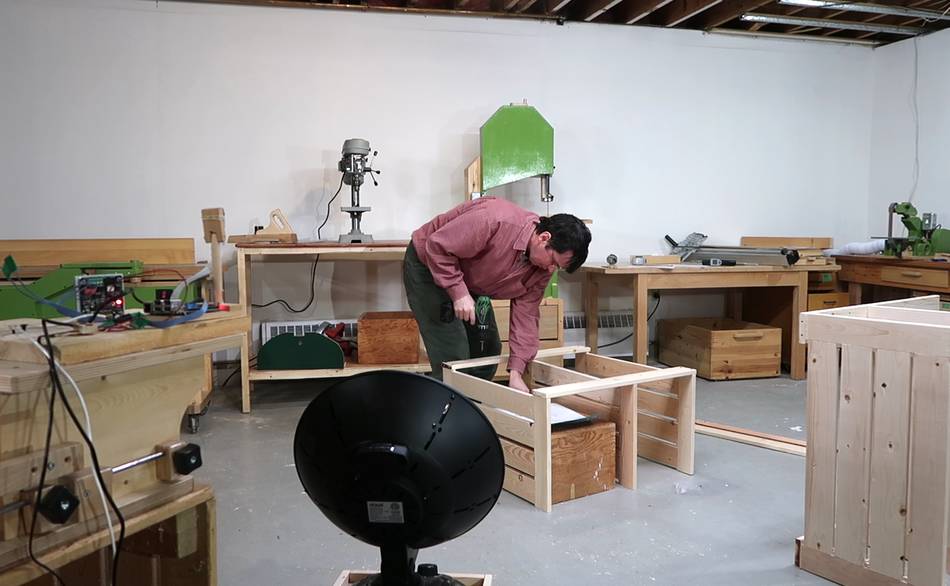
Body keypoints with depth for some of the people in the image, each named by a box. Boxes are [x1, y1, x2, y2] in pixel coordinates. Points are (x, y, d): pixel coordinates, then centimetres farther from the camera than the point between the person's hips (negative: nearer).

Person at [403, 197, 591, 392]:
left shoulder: (542, 266, -13)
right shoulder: (495, 222, -37)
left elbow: (525, 315, -11)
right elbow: (437, 246, -30)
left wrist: (516, 372, -17)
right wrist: (458, 292, -33)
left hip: (470, 282, 8)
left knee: (488, 351, 10)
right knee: (453, 357, -14)